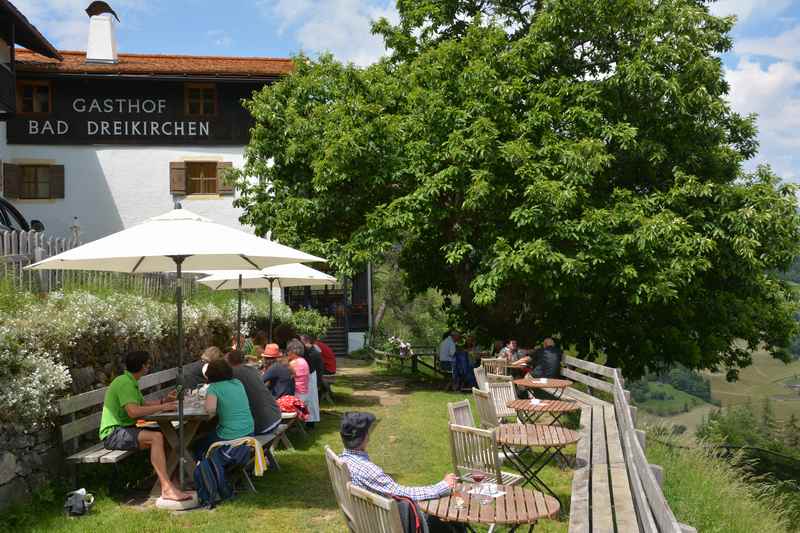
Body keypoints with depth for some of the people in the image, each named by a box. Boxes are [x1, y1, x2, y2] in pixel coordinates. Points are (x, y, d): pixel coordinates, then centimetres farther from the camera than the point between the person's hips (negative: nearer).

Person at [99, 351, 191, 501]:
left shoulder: (131, 382, 17)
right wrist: (162, 407, -22)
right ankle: (167, 488, -33)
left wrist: (164, 401, 12)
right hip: (113, 434, -10)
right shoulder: (124, 383, -16)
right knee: (156, 437, -29)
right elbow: (133, 411, -28)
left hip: (125, 429, 10)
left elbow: (143, 403, 24)